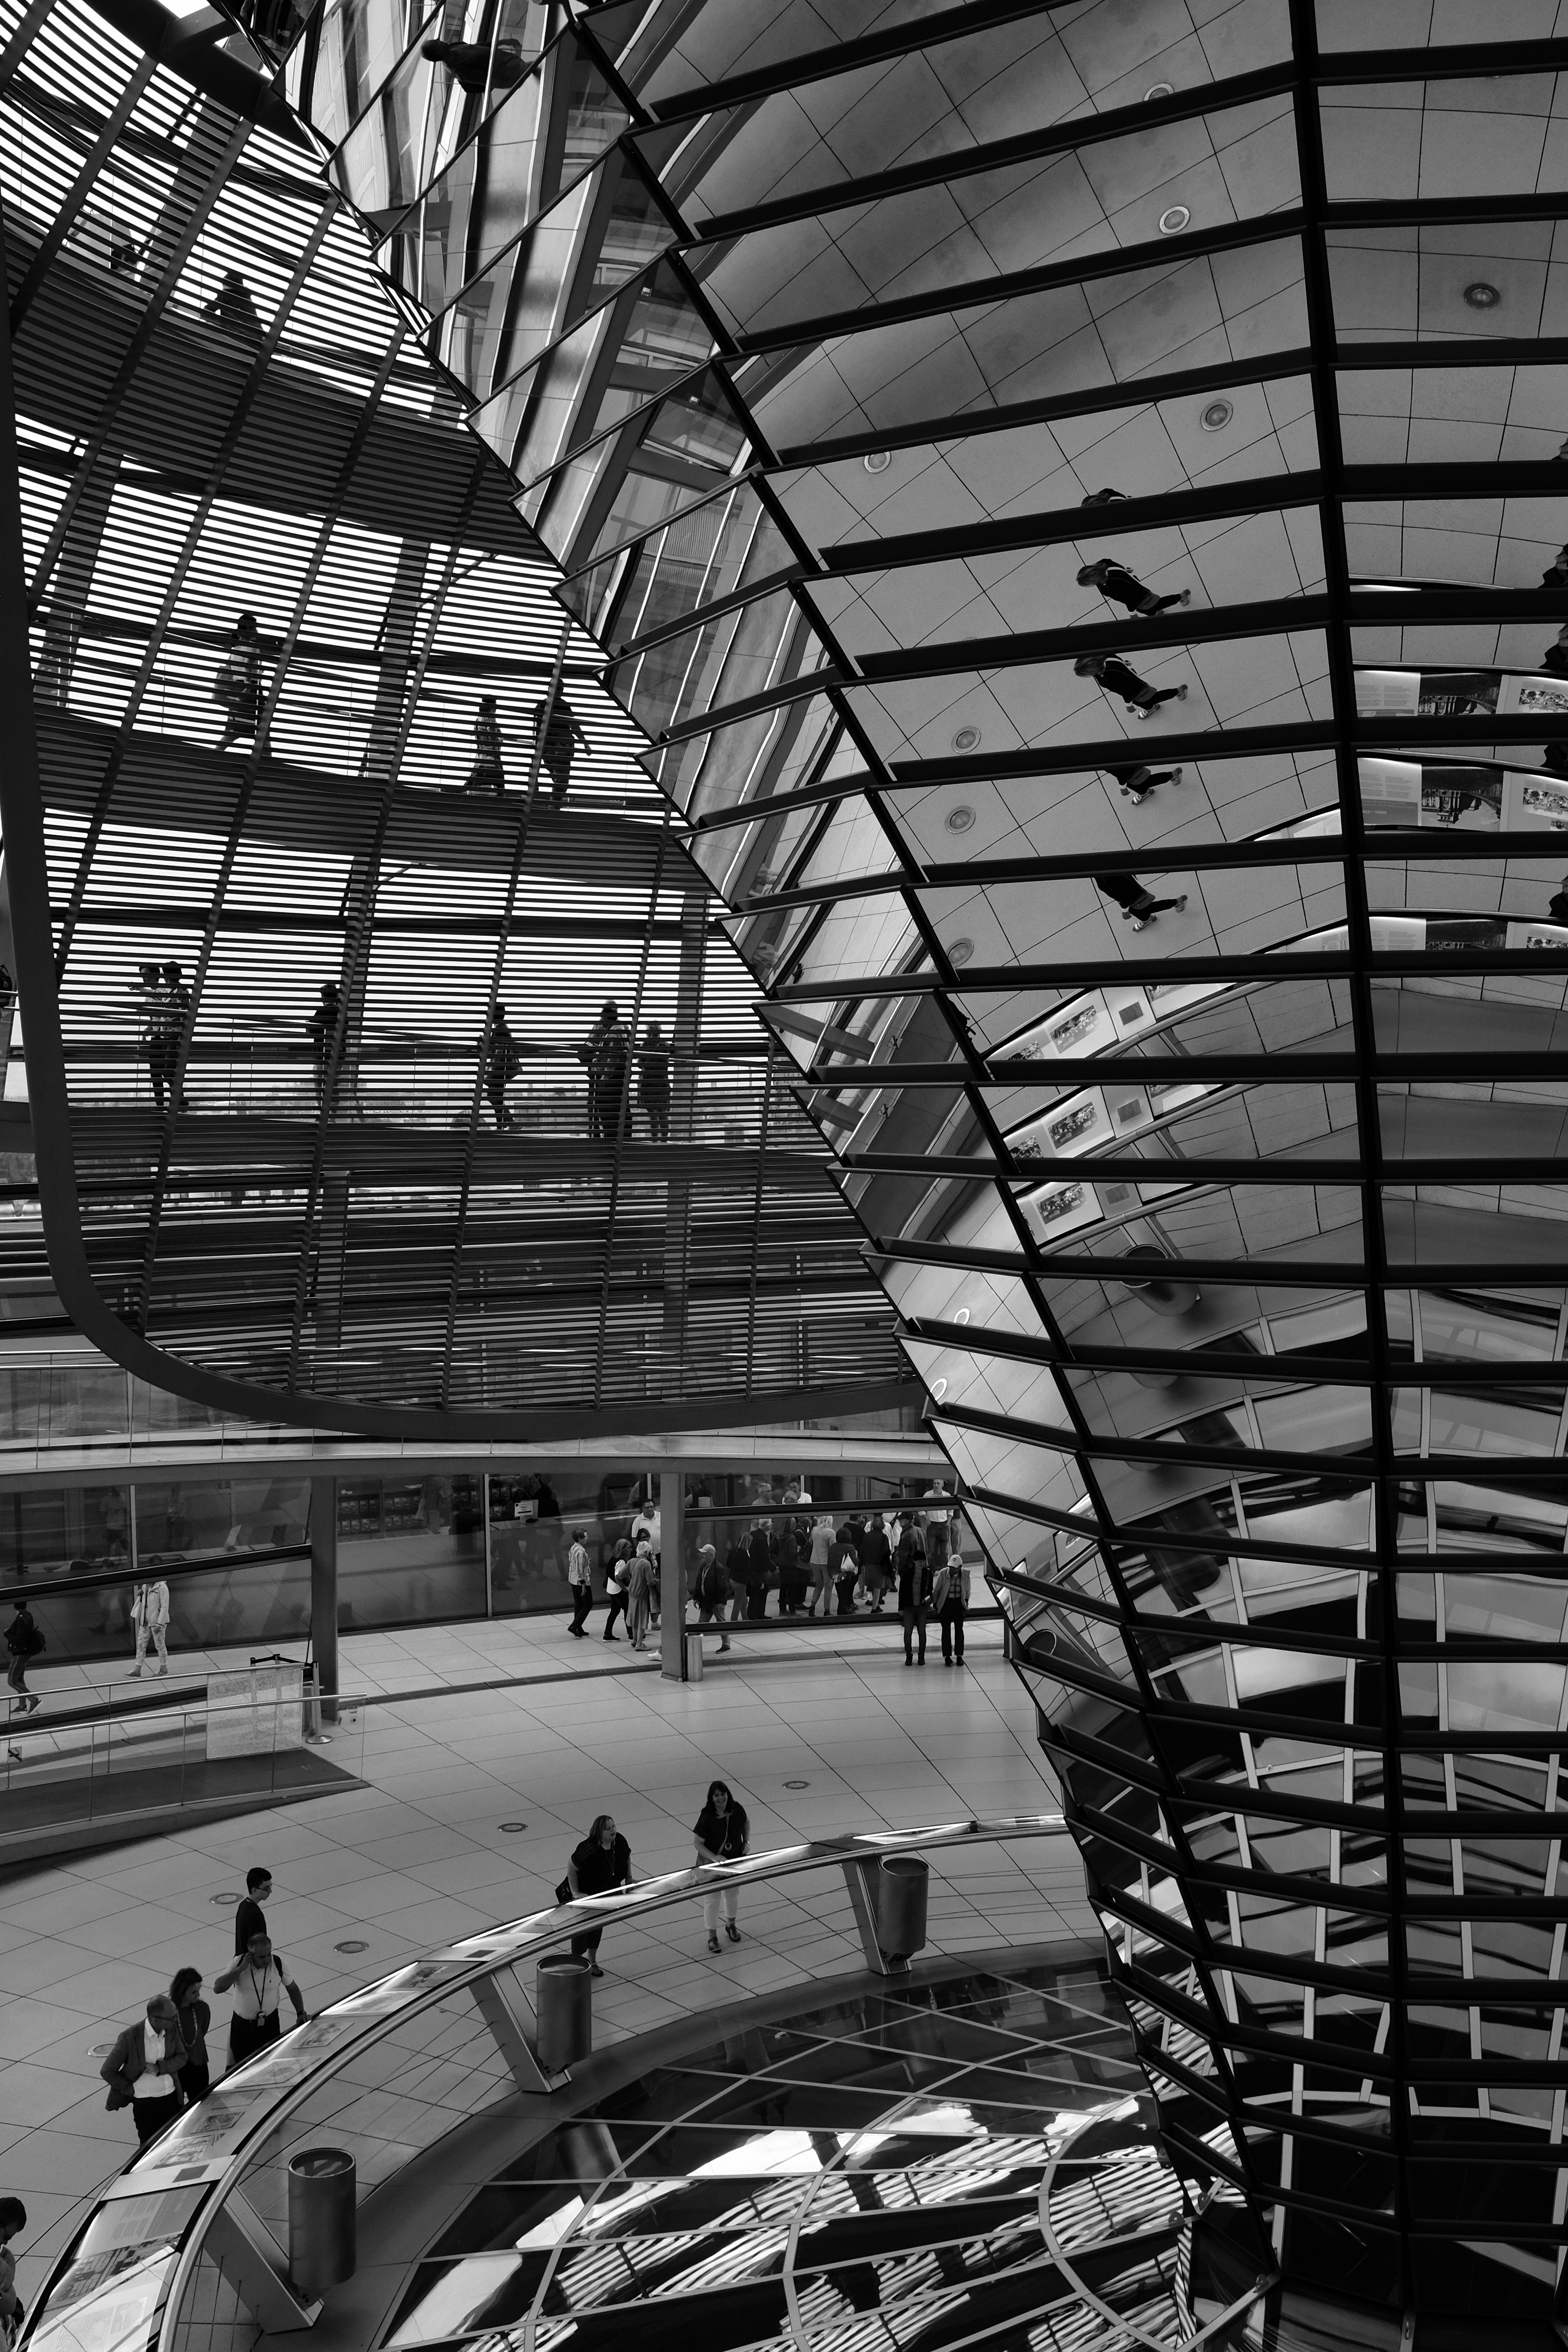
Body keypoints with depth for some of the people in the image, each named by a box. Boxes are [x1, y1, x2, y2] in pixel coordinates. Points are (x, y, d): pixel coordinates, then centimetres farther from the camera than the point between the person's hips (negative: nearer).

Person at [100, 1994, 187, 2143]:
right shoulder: (129, 2037, -19)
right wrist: (131, 2090, -8)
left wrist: (159, 2068, -16)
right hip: (144, 2102, -4)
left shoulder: (172, 2029, -7)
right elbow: (107, 2071, -9)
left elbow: (181, 2057, 2)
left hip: (171, 2096, 4)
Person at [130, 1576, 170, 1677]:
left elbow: (165, 1607, -18)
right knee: (141, 1644, 6)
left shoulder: (162, 1587, -17)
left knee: (160, 1645, 6)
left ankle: (163, 1669, 20)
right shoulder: (145, 1587, 6)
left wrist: (159, 1624, -21)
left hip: (157, 1621, -7)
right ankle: (137, 1670, 11)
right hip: (146, 1621, 7)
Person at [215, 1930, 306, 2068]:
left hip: (270, 2024, 0)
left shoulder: (279, 1963, -16)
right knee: (239, 2064, 12)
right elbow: (218, 1988, -24)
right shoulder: (239, 1962, -16)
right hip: (242, 2024, 0)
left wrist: (301, 2013, -9)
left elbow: (292, 1988, 0)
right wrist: (241, 1968, -30)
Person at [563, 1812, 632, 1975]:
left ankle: (592, 1961, 38)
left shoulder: (620, 1842, -14)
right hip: (584, 1894, -6)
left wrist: (629, 1878, 3)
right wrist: (576, 1893, -24)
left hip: (604, 1892, 7)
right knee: (582, 1927, 0)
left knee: (598, 1925, 20)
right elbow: (571, 1869, -24)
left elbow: (627, 1856, 8)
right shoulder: (588, 1849, -34)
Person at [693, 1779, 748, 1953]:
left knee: (733, 1895, 23)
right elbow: (698, 1843, -19)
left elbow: (746, 1823, 9)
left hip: (735, 1861, 4)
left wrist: (746, 1842, -5)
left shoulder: (737, 1810, -14)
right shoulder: (707, 1818, -26)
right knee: (712, 1900, 7)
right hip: (711, 1864, -4)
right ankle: (712, 1936, 27)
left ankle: (731, 1925, 50)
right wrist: (714, 1857, -30)